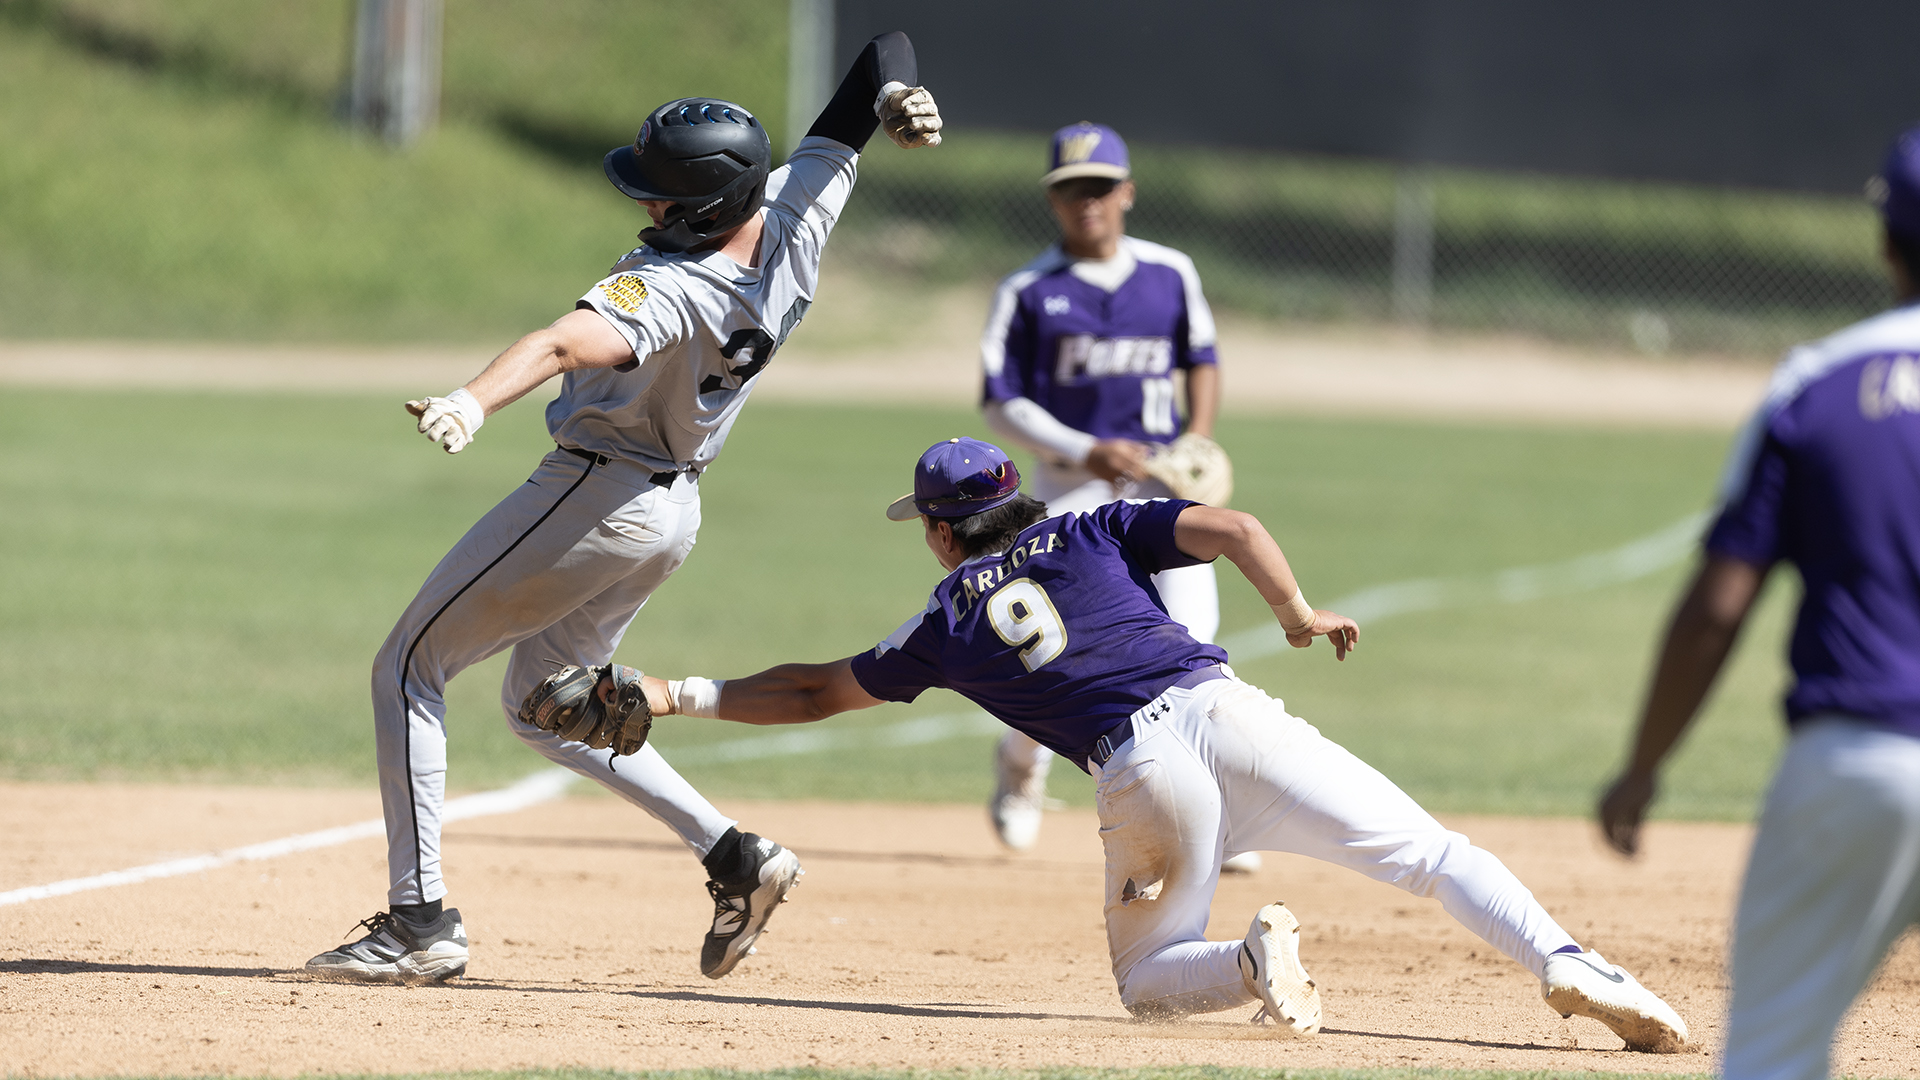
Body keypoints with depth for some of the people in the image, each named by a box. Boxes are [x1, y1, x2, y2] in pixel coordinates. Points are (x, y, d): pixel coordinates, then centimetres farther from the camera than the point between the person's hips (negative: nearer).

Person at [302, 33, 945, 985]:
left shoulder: (670, 291, -32)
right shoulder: (795, 219, -11)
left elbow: (570, 342, -51)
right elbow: (886, 52, -8)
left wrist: (475, 400, -66)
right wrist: (896, 94, -30)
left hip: (592, 498, -9)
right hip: (675, 506, 9)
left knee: (408, 669, 3)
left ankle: (419, 920, -2)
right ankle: (734, 857, 12)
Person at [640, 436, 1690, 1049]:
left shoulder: (945, 623, 22)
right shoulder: (1090, 532, 24)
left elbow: (815, 691, 31)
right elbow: (1232, 529, 8)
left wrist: (681, 694, 40)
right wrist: (1296, 612, 19)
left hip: (1136, 771, -2)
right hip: (1221, 709, 2)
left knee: (1148, 978, 17)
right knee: (1430, 854, 3)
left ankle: (1254, 958, -18)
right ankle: (1566, 963, -22)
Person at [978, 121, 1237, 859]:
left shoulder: (1170, 275, 6)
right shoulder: (1028, 292, -2)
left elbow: (1201, 360, 19)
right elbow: (1001, 404, -4)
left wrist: (1200, 436, 0)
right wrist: (1084, 451, -17)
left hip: (1163, 483, 2)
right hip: (1071, 488, -2)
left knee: (1191, 644, -12)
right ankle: (1021, 769, 24)